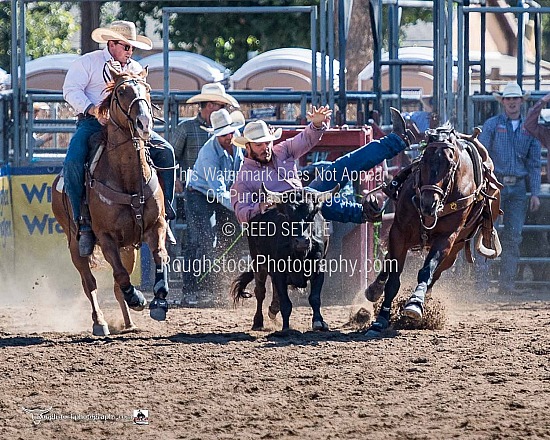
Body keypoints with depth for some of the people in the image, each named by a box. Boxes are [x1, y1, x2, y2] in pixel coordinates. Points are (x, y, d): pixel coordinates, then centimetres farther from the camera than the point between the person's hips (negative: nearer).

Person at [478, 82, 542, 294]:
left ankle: (507, 283, 3)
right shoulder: (491, 125, 1)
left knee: (513, 236, 0)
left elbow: (534, 163, 12)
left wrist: (535, 193, 5)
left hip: (518, 188, 3)